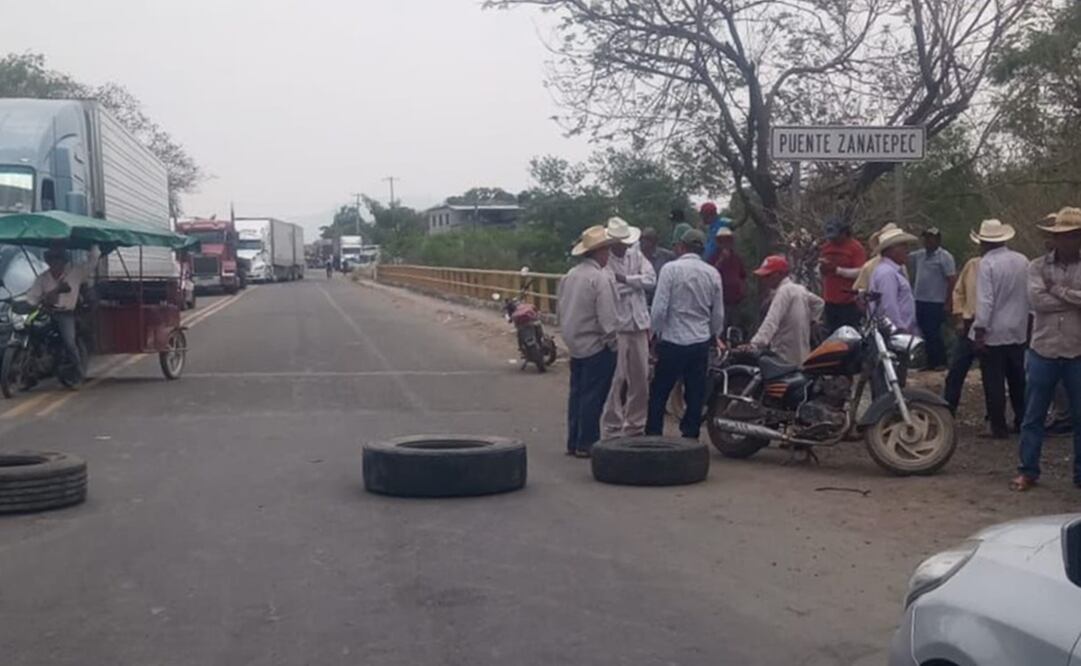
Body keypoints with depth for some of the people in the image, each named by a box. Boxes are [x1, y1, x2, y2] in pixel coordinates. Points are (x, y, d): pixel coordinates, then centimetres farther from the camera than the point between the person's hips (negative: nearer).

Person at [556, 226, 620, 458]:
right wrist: (611, 341, -8)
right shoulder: (601, 278, -17)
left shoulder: (569, 276, 6)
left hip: (575, 345, 8)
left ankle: (573, 442, 19)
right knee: (593, 396, -1)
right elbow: (608, 317, -20)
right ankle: (586, 444, 3)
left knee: (577, 393, 13)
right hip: (596, 346, -8)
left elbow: (559, 310, 13)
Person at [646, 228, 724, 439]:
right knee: (695, 396, 11)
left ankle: (653, 436, 8)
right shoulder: (713, 273, 2)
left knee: (659, 393, 7)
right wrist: (714, 335, 24)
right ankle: (690, 436, 14)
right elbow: (718, 313, 8)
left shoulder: (671, 269, -10)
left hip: (672, 341, -3)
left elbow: (659, 308, -12)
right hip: (701, 342, 4)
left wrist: (656, 332, 4)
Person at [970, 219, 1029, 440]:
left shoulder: (987, 263, -15)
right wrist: (1027, 323, 21)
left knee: (994, 382, 1)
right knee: (1018, 379, 16)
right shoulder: (1022, 261, 3)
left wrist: (980, 331, -17)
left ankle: (999, 427, 5)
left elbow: (984, 300, -20)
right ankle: (1022, 422, 23)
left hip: (993, 333, -6)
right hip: (1018, 331, 6)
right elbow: (1030, 295, 11)